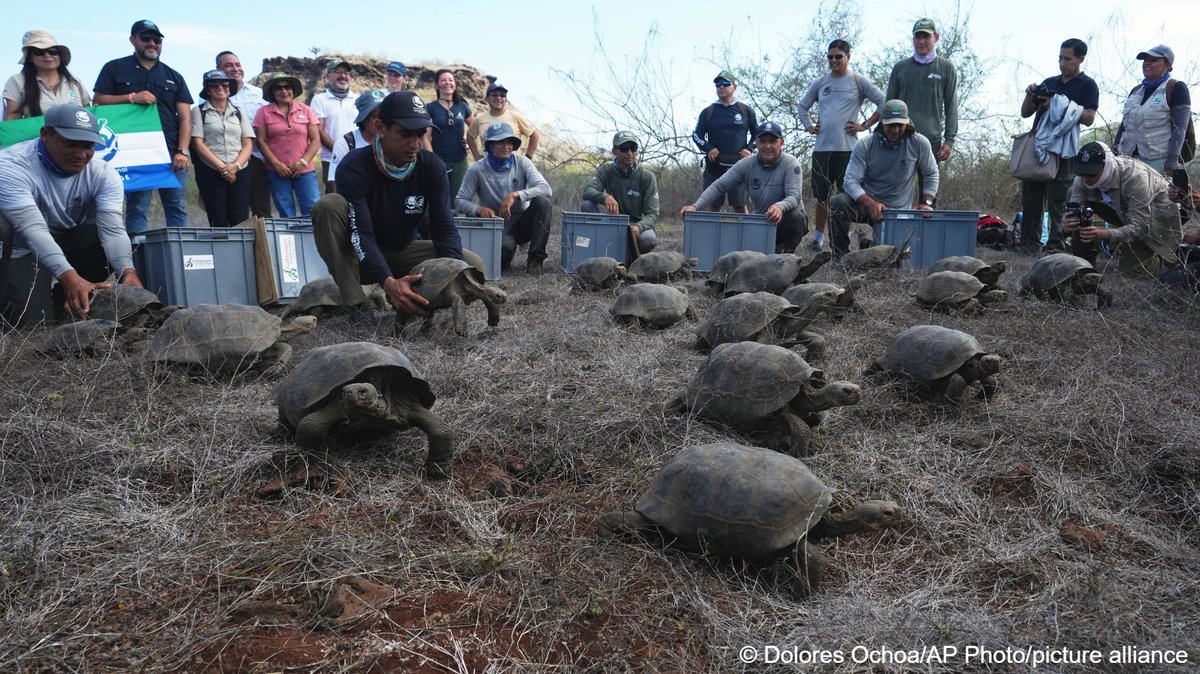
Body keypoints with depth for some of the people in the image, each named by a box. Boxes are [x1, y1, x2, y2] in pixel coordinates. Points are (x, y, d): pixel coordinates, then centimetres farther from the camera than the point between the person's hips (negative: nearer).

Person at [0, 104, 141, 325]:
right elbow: (33, 230, -36)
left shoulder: (103, 173, -14)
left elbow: (113, 228, -25)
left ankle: (64, 298, -1)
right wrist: (68, 276, -53)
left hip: (69, 244, 6)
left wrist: (128, 271, -46)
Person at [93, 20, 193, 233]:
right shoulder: (114, 69, 11)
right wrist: (132, 97, -10)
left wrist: (182, 151, -6)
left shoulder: (174, 77, 16)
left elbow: (185, 117, 8)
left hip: (171, 153, 2)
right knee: (136, 209, -1)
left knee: (177, 207, 0)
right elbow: (98, 101, 4)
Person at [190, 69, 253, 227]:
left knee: (241, 221, -6)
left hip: (239, 172, 2)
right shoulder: (199, 111, 6)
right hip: (210, 172, -2)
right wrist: (221, 166, -11)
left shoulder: (239, 112, 16)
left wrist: (236, 165, -9)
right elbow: (198, 143, -2)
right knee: (219, 222, -4)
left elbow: (247, 144, 9)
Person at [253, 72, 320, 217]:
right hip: (277, 171, 0)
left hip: (305, 170, 0)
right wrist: (276, 164, -9)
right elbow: (261, 141, 1)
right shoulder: (264, 112, 4)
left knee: (314, 211, -8)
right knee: (286, 215, 6)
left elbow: (315, 140, 3)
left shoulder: (306, 110, 6)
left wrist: (303, 162, -8)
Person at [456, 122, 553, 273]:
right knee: (506, 247, -37)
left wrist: (515, 195, -29)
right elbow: (460, 200, -4)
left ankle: (535, 258, -15)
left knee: (542, 201, -26)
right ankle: (503, 260, 4)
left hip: (522, 224, 3)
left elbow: (546, 189, -16)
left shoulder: (522, 163, -3)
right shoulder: (477, 170, -6)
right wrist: (479, 209, -25)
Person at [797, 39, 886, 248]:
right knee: (822, 196, 9)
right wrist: (808, 126, 12)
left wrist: (865, 125, -4)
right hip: (821, 147, 4)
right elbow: (802, 106, 26)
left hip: (847, 148, -4)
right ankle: (818, 239, 18)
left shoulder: (858, 81, 2)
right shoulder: (820, 83, 14)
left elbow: (884, 103, 0)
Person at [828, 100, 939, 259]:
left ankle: (869, 244, 23)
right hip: (866, 202, 0)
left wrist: (927, 202, -4)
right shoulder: (864, 145, -10)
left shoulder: (920, 143, -6)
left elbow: (931, 174, 9)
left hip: (897, 210, 1)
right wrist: (870, 203, -33)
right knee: (836, 204, -33)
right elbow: (851, 181, -16)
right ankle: (841, 258, -15)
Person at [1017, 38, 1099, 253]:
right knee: (1031, 197, 2)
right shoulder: (1049, 82, 21)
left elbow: (1088, 118, -7)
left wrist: (1058, 104, -12)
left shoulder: (1087, 85, 6)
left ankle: (1056, 243, -6)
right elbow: (1025, 113, 21)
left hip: (1064, 150, -5)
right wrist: (1030, 96, 1)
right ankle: (1029, 241, 6)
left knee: (1058, 200, -8)